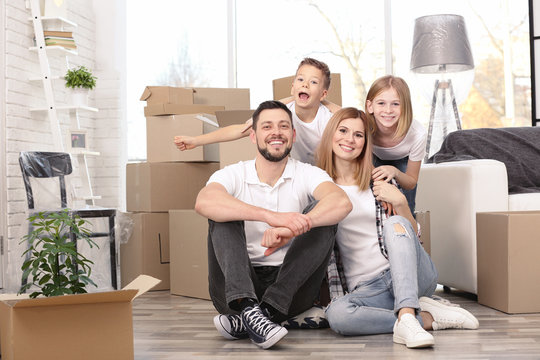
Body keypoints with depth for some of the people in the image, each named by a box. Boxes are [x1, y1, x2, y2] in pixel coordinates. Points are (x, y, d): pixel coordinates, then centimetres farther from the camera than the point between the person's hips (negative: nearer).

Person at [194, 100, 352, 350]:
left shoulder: (307, 174, 1)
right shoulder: (233, 175, 0)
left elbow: (342, 202, -22)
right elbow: (204, 202, -25)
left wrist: (289, 229, -38)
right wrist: (270, 216, -38)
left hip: (290, 289, 0)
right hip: (235, 289, 0)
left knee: (321, 214, -18)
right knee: (223, 213, -17)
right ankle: (247, 307, -39)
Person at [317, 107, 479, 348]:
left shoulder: (380, 180, 9)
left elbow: (412, 234, 8)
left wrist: (400, 202, -10)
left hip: (414, 274, 1)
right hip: (367, 288, 0)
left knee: (394, 223, -30)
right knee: (336, 314, -34)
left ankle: (406, 316, -43)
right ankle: (427, 318, -21)